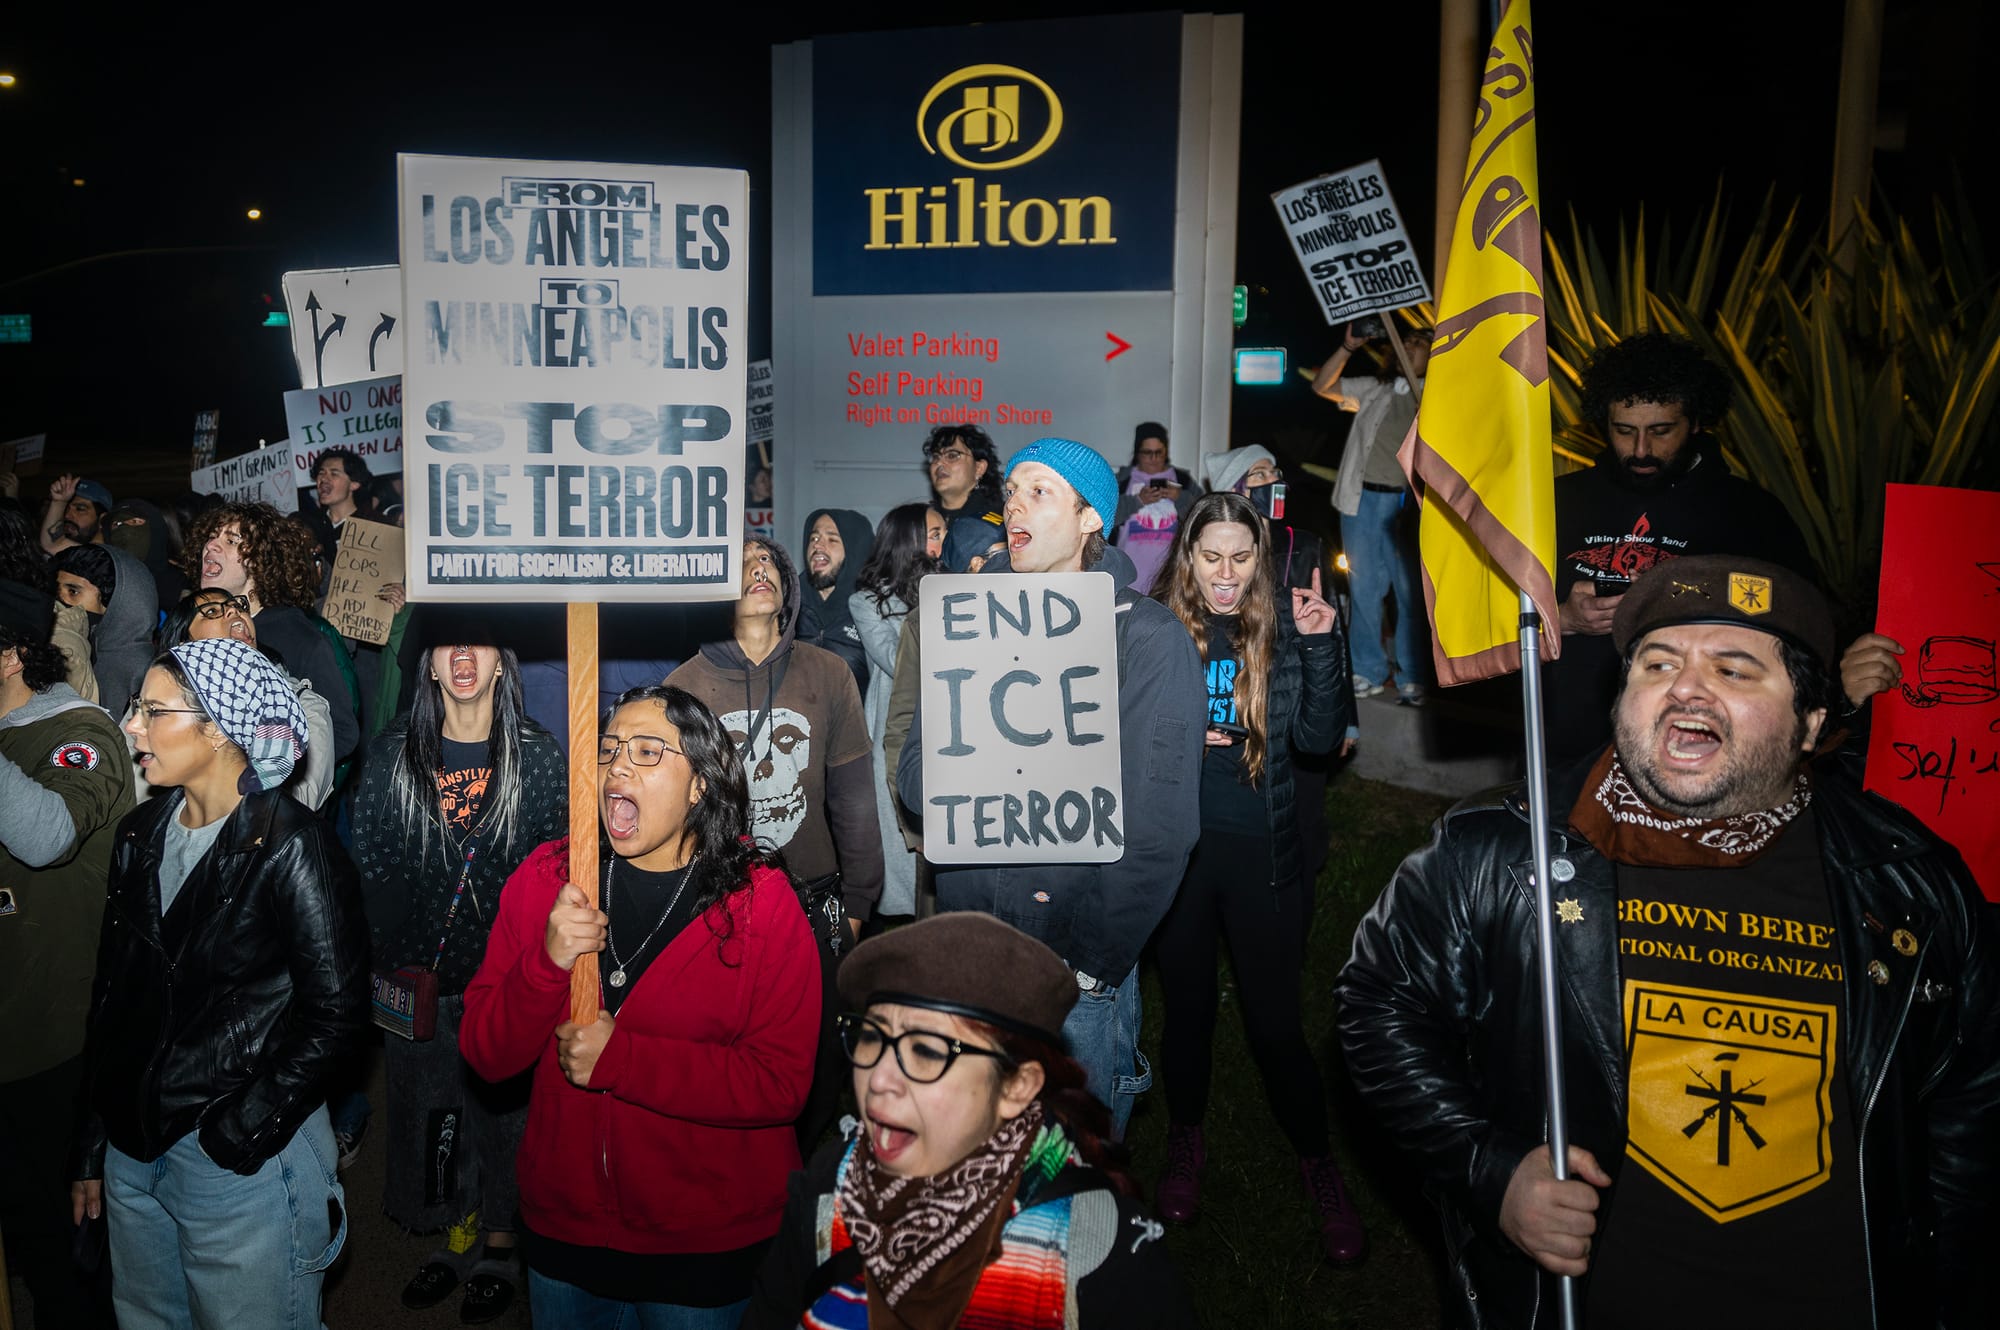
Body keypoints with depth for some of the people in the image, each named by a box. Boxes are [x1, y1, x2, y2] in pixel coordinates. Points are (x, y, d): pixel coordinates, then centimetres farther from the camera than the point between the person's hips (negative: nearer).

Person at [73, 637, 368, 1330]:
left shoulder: (290, 845, -16)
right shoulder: (140, 836, 5)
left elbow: (335, 1011, -16)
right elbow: (112, 992, 11)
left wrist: (240, 1134, -17)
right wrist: (96, 1145, 12)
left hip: (243, 1159, -6)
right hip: (132, 1147, 7)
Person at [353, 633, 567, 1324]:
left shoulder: (539, 756, -4)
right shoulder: (392, 755, 1)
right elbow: (370, 867, 2)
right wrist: (384, 968, -5)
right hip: (418, 977, 2)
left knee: (503, 1108, 9)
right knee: (427, 1108, 13)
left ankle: (497, 1248, 27)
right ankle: (451, 1239, 33)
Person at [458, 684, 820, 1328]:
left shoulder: (759, 901, -14)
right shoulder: (545, 879, -4)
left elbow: (781, 1082, -19)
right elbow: (485, 1054, -6)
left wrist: (620, 1058, -24)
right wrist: (548, 962, -24)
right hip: (562, 1227, 3)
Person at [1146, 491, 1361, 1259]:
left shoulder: (1282, 632, -1)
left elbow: (1319, 737, -6)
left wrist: (1321, 645, -16)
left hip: (1260, 851, 0)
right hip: (1175, 846, 1)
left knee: (1276, 1016, 4)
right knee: (1186, 1003, 16)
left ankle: (1318, 1163, 26)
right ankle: (1185, 1144, 39)